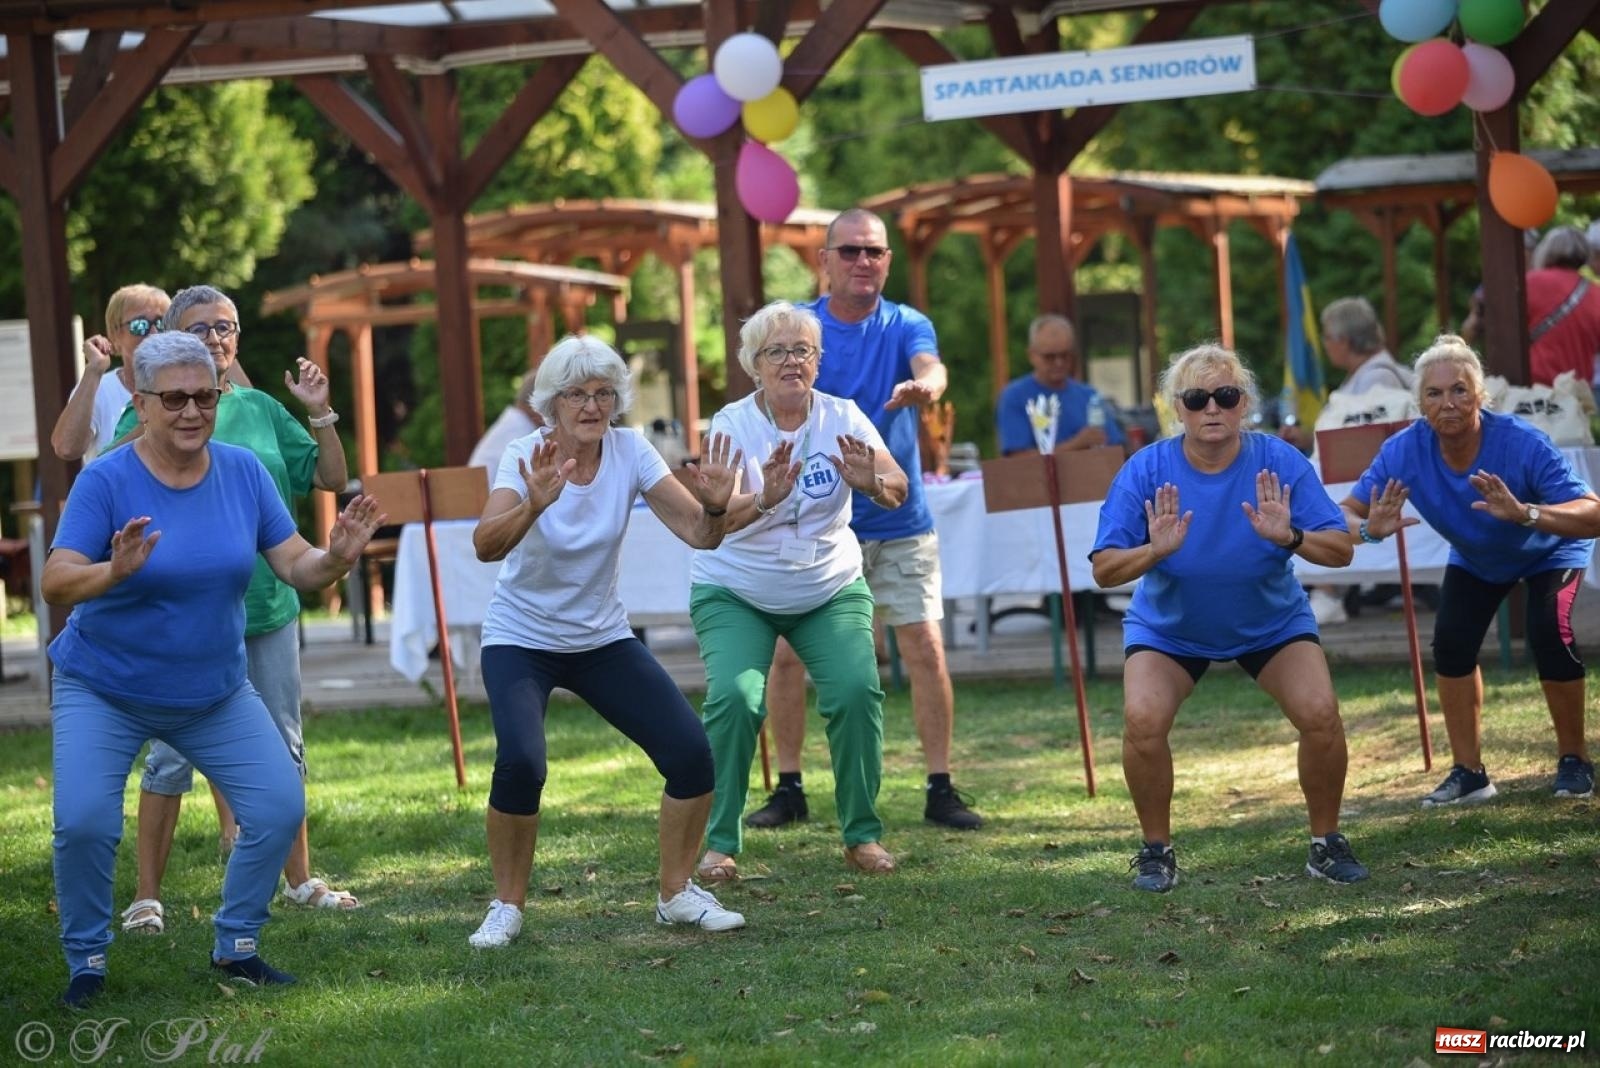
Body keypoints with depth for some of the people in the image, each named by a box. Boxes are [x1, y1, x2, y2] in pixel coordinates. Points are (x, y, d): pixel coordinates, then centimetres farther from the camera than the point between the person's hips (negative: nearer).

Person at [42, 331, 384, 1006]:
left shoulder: (243, 471, -5)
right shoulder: (106, 481, -17)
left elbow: (296, 567, -5)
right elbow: (55, 585, -25)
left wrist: (337, 559, -27)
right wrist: (115, 572, -45)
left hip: (214, 693, 4)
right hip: (104, 691, -4)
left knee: (280, 807, -5)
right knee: (84, 822, -20)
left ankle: (235, 946, 16)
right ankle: (87, 960, 4)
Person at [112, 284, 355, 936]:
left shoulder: (261, 409, 8)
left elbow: (331, 478, 10)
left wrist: (319, 413, -3)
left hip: (268, 605, 5)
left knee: (281, 748, 13)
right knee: (172, 754, -3)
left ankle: (299, 880, 25)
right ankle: (146, 897, 5)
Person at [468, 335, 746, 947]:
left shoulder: (630, 451, -10)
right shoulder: (528, 458, -19)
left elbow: (698, 534, -17)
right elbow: (486, 546, -36)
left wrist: (715, 507, -39)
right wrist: (534, 505, -54)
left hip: (603, 639, 4)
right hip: (521, 639, -3)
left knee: (691, 753, -10)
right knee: (520, 762, -27)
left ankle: (677, 894, 11)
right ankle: (507, 907, -5)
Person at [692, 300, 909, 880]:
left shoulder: (841, 418, -8)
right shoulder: (733, 424, -14)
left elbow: (897, 489, -22)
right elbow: (719, 517, -28)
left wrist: (874, 483, -45)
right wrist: (763, 500, -49)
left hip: (831, 589, 2)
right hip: (734, 593, -2)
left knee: (857, 690, -18)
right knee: (734, 697, -21)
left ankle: (863, 835, -2)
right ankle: (720, 842, -8)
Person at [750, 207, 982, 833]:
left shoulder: (907, 326, -1)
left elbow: (931, 368, -22)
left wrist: (923, 388, -46)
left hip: (899, 522, 0)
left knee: (926, 649, -6)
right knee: (786, 654, -2)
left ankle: (940, 790, 2)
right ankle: (788, 789, 12)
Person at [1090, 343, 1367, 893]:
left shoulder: (1279, 461, -19)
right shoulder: (1146, 471, -20)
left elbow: (1341, 550, -21)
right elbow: (1104, 570, -23)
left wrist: (1290, 538, -40)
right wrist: (1155, 551, -42)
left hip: (1272, 621, 0)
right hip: (1168, 626, 0)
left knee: (1320, 713, -19)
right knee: (1143, 721, -23)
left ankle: (1327, 843, 4)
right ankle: (1156, 850, 0)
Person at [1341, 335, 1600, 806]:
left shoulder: (1521, 444, -41)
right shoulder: (1404, 452, -30)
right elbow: (1346, 512, -27)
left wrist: (1523, 513, -64)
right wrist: (1369, 529, -52)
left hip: (1549, 552, -4)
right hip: (1475, 559, 4)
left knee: (1550, 637, -23)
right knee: (1451, 642, -12)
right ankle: (1468, 772, 4)